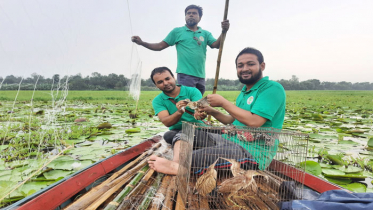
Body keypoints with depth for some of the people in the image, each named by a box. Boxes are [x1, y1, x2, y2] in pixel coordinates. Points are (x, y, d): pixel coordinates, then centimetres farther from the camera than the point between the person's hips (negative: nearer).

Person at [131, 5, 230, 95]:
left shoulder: (205, 34, 13)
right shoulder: (177, 31, 6)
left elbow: (216, 45, -2)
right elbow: (160, 46, 4)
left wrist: (224, 31, -20)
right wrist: (142, 42, -8)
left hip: (201, 76, 5)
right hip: (185, 75, -4)